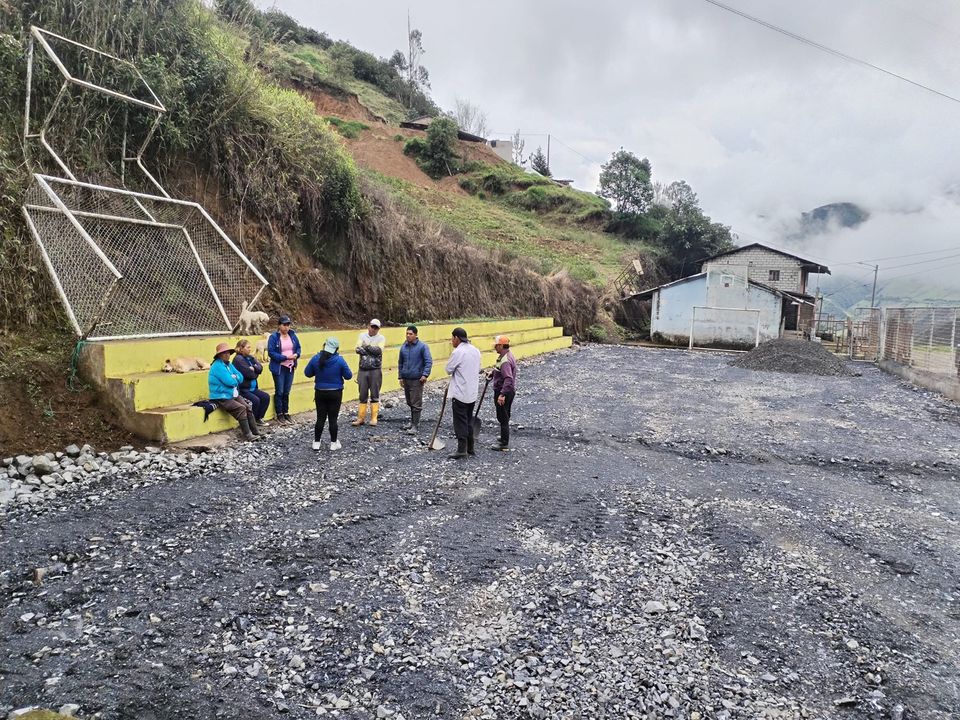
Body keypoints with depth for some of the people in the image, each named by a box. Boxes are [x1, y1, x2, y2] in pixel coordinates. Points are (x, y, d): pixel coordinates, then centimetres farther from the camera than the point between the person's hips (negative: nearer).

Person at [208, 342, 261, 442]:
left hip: (233, 395, 9)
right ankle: (247, 435, -22)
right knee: (241, 408, -24)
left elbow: (241, 378, 8)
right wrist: (235, 379, -1)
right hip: (221, 398, -9)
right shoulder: (217, 366, -15)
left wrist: (234, 377, -12)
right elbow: (230, 382, -22)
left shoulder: (228, 364, 14)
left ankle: (256, 432, -5)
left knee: (248, 407, -7)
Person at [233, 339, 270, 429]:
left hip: (252, 387, 9)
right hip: (243, 389, -9)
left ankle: (259, 418, 9)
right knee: (255, 400, -24)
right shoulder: (238, 359, -14)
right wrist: (256, 372, -1)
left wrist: (254, 368, -18)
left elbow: (260, 368, 2)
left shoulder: (250, 357, 12)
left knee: (266, 397, -3)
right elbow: (249, 374, -21)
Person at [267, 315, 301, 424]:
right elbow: (271, 352, -16)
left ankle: (286, 413, 25)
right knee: (279, 392, 4)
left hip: (290, 367, 5)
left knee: (286, 392, 14)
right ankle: (279, 415, 14)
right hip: (279, 368, -5)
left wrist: (296, 354, -10)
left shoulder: (292, 335, 3)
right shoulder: (274, 337, -12)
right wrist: (286, 357, -21)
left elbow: (298, 347, 12)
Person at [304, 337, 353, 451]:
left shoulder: (316, 359, -8)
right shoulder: (340, 360, -14)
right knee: (333, 419, 6)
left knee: (320, 418, 10)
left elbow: (307, 373, 1)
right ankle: (333, 443, 14)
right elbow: (348, 376, -8)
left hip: (320, 393, 2)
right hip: (335, 393, -2)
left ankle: (316, 443, 15)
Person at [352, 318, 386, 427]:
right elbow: (358, 349, -7)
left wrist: (366, 346, -9)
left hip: (375, 370, -2)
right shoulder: (362, 335, 8)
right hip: (363, 370, 2)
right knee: (363, 395, 7)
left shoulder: (381, 338, 2)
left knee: (374, 395, 2)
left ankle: (374, 418, 9)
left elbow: (379, 350, -16)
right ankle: (361, 418, 13)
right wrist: (372, 350, -15)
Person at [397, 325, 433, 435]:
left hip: (417, 380, -6)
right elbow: (400, 363, 19)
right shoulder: (403, 347, 10)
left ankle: (415, 426, -2)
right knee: (410, 403, 15)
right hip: (406, 379, 6)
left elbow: (429, 361, -11)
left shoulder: (423, 346, -7)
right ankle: (413, 422, 28)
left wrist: (425, 374, -21)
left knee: (416, 404, -5)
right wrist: (400, 377, 15)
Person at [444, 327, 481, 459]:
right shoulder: (476, 351, 7)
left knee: (460, 422, -2)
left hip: (460, 394, -8)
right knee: (469, 421, 17)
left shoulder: (458, 352, -17)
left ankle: (462, 450, 0)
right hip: (472, 392, 8)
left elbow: (449, 370, -10)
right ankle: (470, 448, 23)